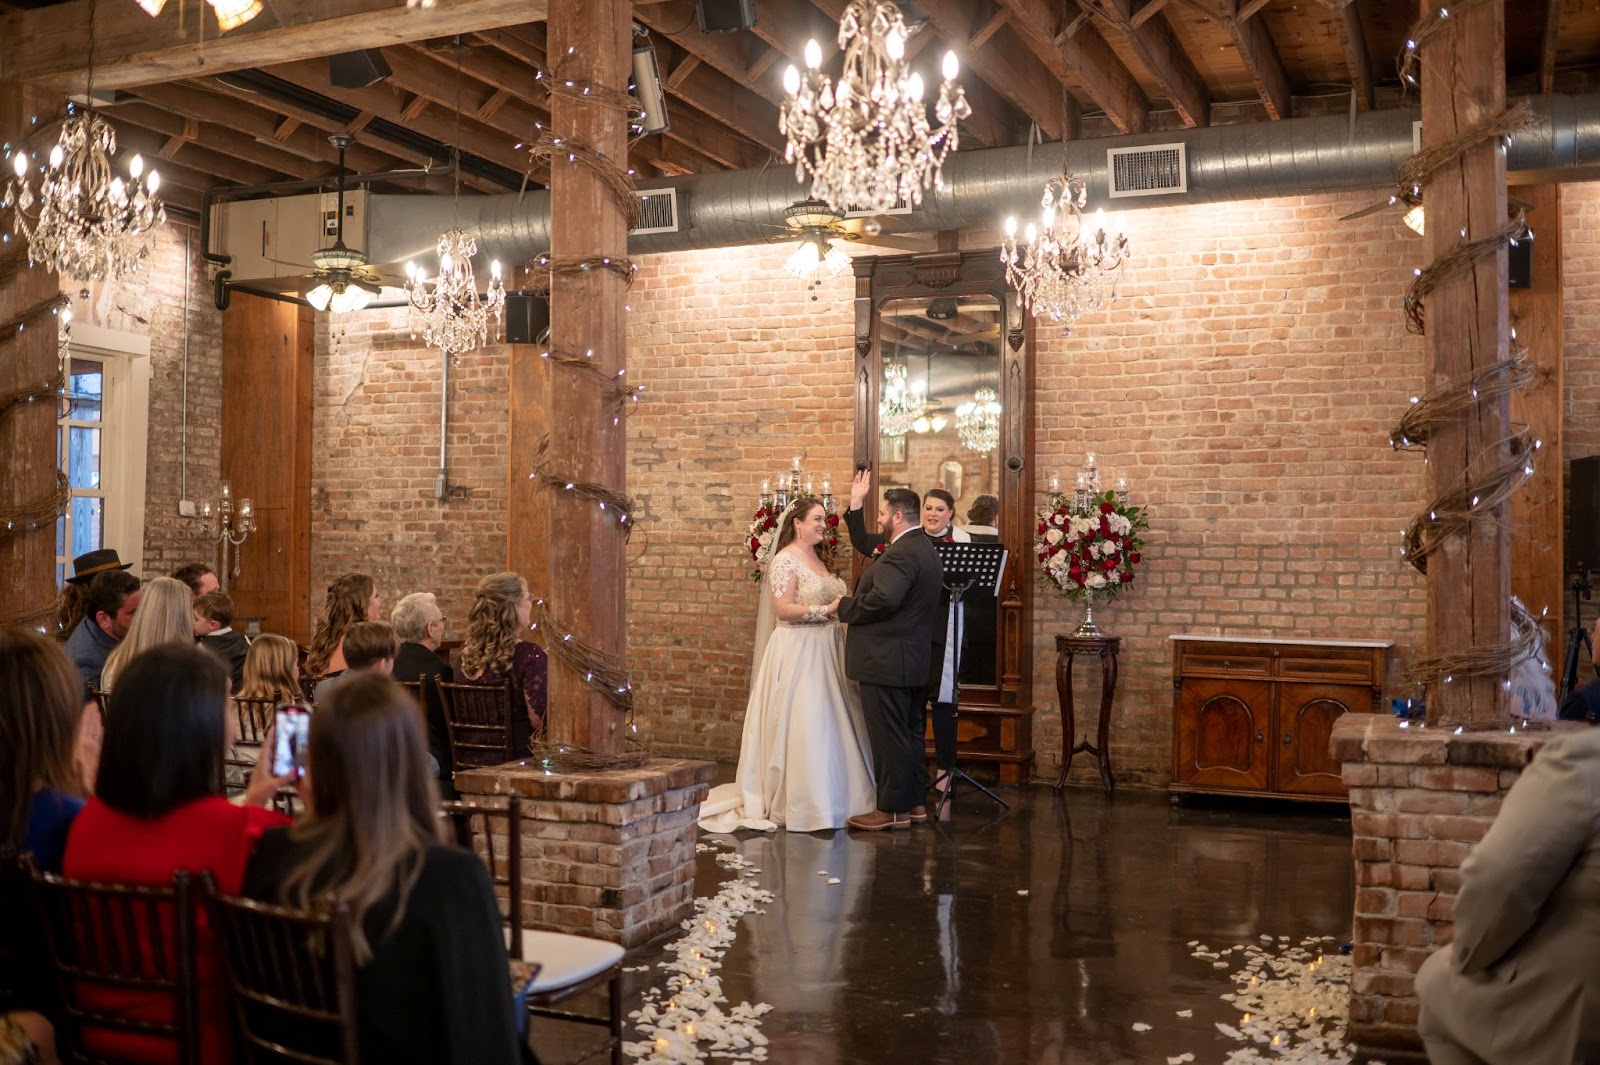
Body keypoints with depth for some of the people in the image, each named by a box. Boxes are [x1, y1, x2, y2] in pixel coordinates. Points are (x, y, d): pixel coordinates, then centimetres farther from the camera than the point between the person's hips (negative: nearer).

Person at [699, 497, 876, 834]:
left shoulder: (816, 559, 16)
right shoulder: (786, 560, -10)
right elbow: (783, 609, -17)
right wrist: (827, 610, -19)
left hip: (823, 652, 9)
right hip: (798, 652, -8)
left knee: (826, 724, 8)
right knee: (800, 726, -6)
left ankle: (827, 796, 15)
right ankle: (796, 802, 1)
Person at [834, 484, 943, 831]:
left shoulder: (901, 553, -19)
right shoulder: (926, 549, 14)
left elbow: (884, 598, -31)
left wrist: (844, 606, -17)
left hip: (887, 660, -10)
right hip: (916, 658, 10)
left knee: (889, 736, -3)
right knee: (910, 732, 16)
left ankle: (891, 809, 4)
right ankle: (914, 802, 24)